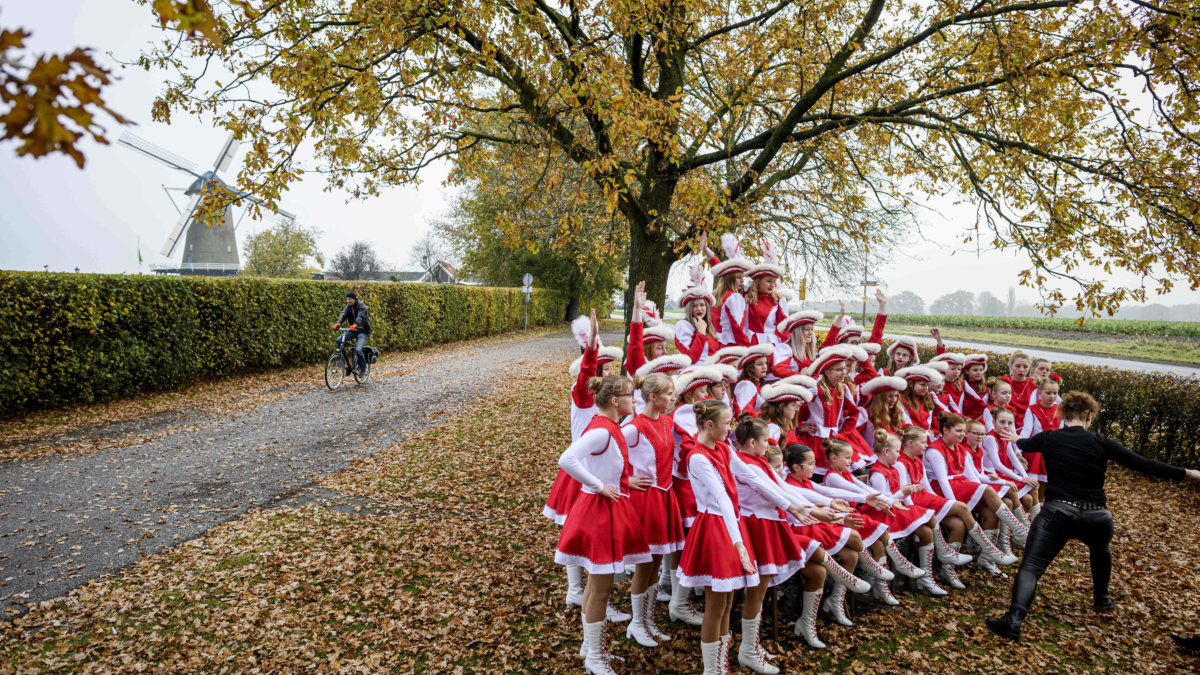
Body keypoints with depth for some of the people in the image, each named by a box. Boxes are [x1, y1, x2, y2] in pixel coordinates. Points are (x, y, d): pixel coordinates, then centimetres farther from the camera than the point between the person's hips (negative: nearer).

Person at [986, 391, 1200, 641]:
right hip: (1096, 518, 2)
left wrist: (1017, 439, 52)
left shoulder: (1048, 438, 5)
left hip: (1058, 512, -2)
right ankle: (1102, 598, 53)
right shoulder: (1101, 443, 3)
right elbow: (1145, 465, 3)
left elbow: (1026, 444, 28)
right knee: (1100, 550, 38)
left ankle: (1014, 620, -28)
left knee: (1031, 567, -8)